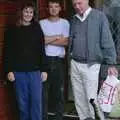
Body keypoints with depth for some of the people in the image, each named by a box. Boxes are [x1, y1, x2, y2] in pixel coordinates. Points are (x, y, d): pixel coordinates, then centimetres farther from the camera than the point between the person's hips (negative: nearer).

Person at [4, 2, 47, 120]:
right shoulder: (12, 30, 1)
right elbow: (7, 52, 1)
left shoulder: (37, 29, 4)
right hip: (18, 71, 0)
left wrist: (43, 69, 2)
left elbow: (41, 50, 5)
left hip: (35, 70, 1)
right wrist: (9, 70, -5)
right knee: (22, 101, 6)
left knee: (36, 100, 1)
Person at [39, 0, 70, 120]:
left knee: (59, 88, 5)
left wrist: (48, 40, -8)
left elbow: (66, 42, -6)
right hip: (45, 59, 0)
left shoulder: (65, 23, 5)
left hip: (58, 60, 0)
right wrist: (57, 37, -7)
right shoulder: (41, 23, 5)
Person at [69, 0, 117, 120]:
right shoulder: (73, 20, 9)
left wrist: (110, 63, -12)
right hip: (75, 64, 5)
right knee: (79, 97, 11)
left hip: (92, 65, -5)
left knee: (92, 98, -6)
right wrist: (70, 54, 8)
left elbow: (107, 42, -9)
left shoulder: (99, 16, -6)